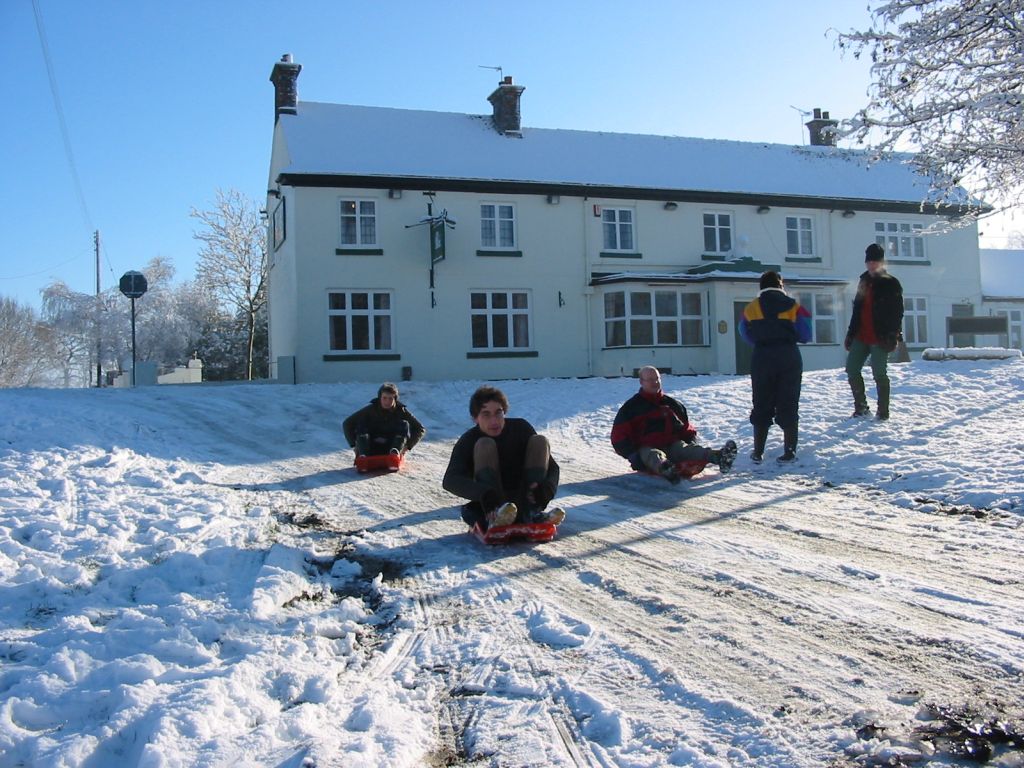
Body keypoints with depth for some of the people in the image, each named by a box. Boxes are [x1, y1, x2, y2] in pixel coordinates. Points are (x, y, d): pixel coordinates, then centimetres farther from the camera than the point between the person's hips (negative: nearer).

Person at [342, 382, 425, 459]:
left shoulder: (401, 411, 0)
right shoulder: (371, 409, -1)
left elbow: (420, 430, -1)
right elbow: (347, 424, 1)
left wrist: (408, 445, -14)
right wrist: (354, 444, -11)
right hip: (372, 451, 0)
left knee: (404, 424, -18)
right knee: (361, 424, -20)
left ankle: (395, 451, -44)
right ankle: (362, 455, -44)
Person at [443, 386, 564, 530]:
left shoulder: (521, 428, -3)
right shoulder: (469, 441, -10)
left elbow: (552, 466, -4)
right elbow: (450, 480, -26)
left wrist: (547, 487, -29)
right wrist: (485, 494, -44)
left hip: (523, 500, 3)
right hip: (488, 505, -2)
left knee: (539, 441, -11)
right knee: (484, 445, -21)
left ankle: (533, 513, -27)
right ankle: (495, 516, -39)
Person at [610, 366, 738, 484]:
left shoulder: (673, 404, 26)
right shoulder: (631, 407, 12)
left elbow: (687, 428, 31)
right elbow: (619, 438, 4)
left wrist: (691, 445, 8)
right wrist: (633, 455, -12)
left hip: (673, 445, 4)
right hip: (647, 448, -3)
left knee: (686, 449, -30)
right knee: (655, 456, -40)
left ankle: (717, 456, -60)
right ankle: (665, 469, -76)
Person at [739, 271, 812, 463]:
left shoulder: (751, 309, 3)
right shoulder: (793, 306, 0)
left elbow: (747, 336, 10)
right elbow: (805, 336, 2)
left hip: (762, 358, 1)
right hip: (789, 358, -1)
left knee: (761, 405, 10)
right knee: (789, 405, 6)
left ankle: (758, 452, 9)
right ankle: (790, 451, 4)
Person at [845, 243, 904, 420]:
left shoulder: (891, 284, -2)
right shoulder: (864, 282, 17)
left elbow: (897, 312, -8)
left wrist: (893, 336, -16)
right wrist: (851, 333, 15)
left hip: (880, 338, -7)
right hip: (861, 336, 7)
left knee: (879, 373, -6)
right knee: (851, 369, 4)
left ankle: (883, 411, 3)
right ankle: (861, 407, 15)